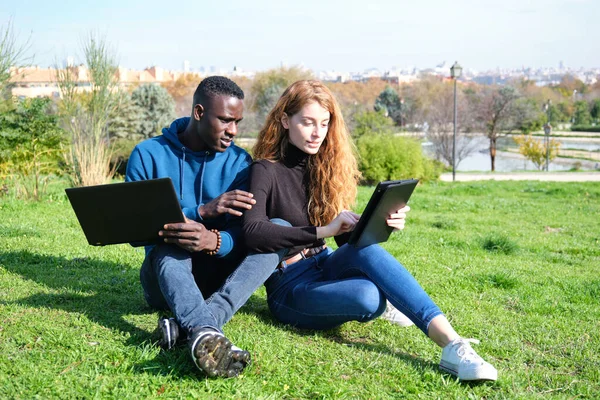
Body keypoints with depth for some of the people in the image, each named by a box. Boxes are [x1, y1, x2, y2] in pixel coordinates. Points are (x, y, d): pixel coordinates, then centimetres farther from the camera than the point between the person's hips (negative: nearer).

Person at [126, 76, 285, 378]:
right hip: (165, 275, -1)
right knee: (169, 245, -35)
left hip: (217, 278, 2)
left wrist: (214, 242, -38)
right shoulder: (148, 154, -5)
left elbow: (243, 231, -13)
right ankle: (204, 333, -62)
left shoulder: (238, 162, 0)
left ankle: (187, 325, -43)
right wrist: (203, 210, -27)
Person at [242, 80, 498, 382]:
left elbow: (349, 238, 7)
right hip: (289, 288, -5)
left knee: (365, 249, -32)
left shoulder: (325, 166, 10)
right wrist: (322, 231, -30)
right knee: (368, 296, -36)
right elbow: (253, 233, -26)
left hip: (324, 268, 5)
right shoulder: (266, 171, -8)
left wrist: (380, 225, -14)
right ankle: (452, 346, -24)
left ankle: (451, 342, -33)